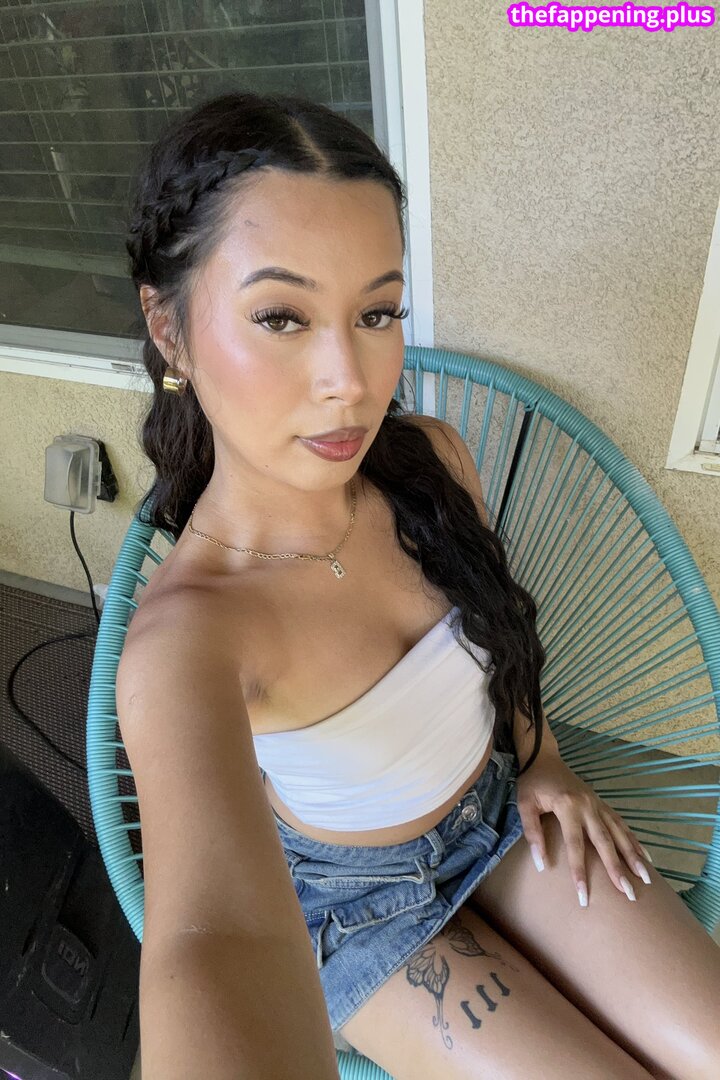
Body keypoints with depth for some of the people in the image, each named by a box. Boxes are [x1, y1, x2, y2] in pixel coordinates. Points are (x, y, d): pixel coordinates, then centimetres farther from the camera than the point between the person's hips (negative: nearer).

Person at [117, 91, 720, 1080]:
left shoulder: (431, 459, -17)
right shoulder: (188, 635, -33)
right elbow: (218, 930, -48)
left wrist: (540, 758, -1)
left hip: (503, 808, 4)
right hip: (362, 903, -3)